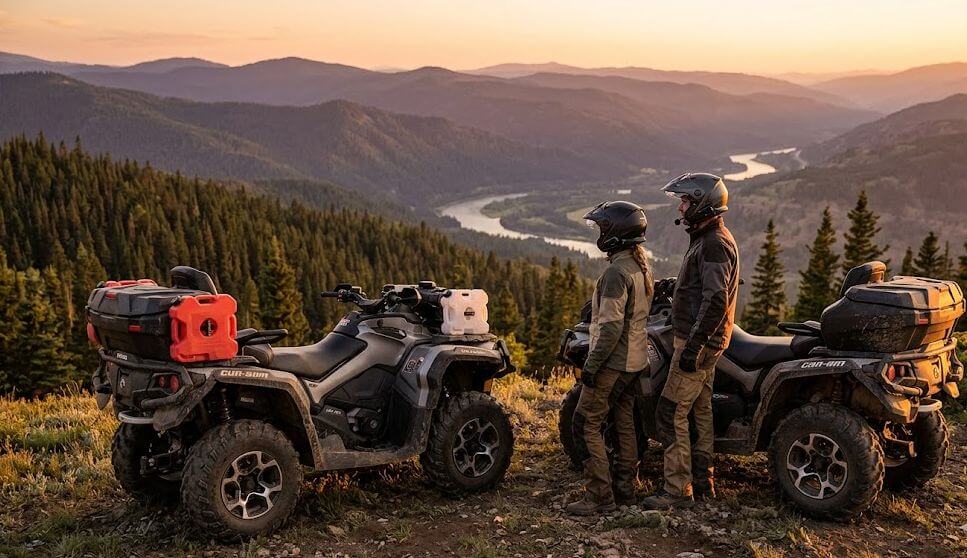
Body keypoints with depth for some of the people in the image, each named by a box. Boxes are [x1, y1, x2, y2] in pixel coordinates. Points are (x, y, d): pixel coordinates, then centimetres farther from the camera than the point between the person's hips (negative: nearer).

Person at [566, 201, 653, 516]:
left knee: (586, 424, -4)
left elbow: (611, 326, -24)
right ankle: (624, 490, 22)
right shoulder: (642, 267, 11)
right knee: (625, 424, 15)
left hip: (613, 362, -10)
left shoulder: (617, 272, -20)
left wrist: (591, 365, -20)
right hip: (635, 360, 10)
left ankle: (600, 496, -4)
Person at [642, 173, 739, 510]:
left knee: (671, 412, -9)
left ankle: (678, 490, -4)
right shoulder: (710, 239, 16)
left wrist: (692, 345, -26)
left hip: (698, 342, -11)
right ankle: (702, 482, 23)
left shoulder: (714, 244, -18)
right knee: (700, 410, 15)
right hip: (706, 342, 11)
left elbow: (716, 301, -25)